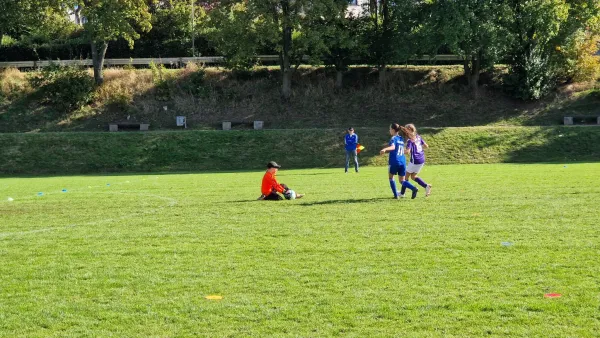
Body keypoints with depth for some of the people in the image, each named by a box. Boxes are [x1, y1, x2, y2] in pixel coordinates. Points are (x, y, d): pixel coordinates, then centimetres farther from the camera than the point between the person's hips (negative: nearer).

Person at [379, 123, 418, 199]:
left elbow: (393, 147, -27)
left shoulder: (393, 138, -6)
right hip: (402, 162, 6)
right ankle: (414, 188, -16)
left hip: (394, 162, -6)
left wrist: (385, 149, -44)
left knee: (391, 177, 16)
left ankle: (396, 195, 9)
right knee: (402, 181, 11)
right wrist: (386, 150, 35)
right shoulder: (401, 139, 16)